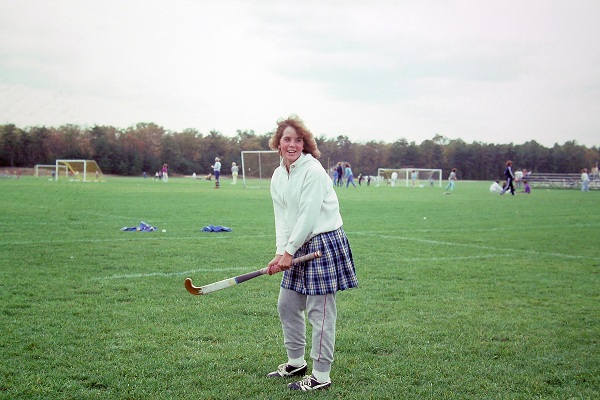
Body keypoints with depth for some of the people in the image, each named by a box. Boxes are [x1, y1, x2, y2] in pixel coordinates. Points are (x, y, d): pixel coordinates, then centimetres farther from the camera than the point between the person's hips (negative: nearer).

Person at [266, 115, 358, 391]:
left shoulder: (313, 171, -16)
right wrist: (280, 252, -8)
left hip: (325, 243, -9)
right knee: (287, 305, 16)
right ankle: (296, 362, 33)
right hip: (299, 247, 9)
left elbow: (308, 216, -19)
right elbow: (282, 217, 5)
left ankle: (321, 376, 4)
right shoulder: (278, 177, 8)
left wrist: (289, 252, -15)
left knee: (320, 311, -5)